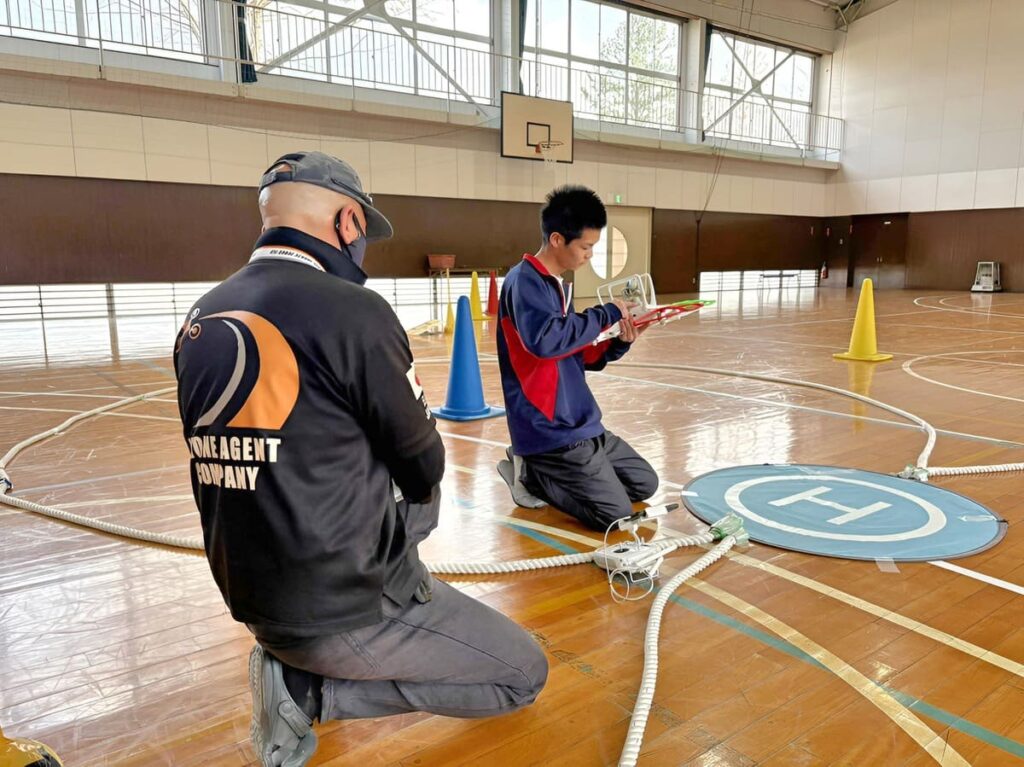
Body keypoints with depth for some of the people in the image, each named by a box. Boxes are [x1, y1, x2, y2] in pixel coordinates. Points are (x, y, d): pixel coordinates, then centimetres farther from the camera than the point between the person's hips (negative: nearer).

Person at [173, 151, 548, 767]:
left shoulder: (201, 320, 1)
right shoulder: (355, 311, -21)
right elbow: (424, 469, -11)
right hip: (345, 611, -8)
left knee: (416, 502, 29)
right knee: (525, 674, 11)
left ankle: (295, 660, 22)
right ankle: (309, 689, 1)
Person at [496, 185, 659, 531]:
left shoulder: (559, 285, 15)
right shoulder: (524, 281, -15)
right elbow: (545, 340, -32)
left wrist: (618, 344, 0)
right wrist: (606, 314, -20)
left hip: (582, 423, 9)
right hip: (550, 429, -9)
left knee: (645, 484, 16)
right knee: (615, 514, -11)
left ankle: (546, 472, 17)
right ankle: (530, 472, 4)